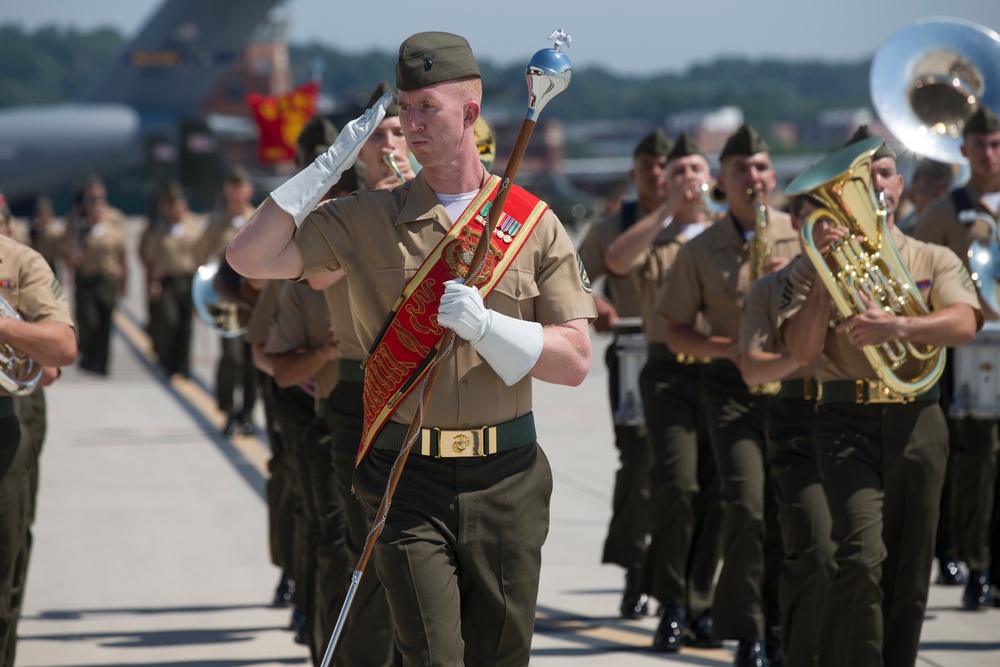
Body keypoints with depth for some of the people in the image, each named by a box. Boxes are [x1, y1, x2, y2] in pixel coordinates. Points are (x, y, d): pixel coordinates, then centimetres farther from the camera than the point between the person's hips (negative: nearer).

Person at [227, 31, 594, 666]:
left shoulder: (533, 225, 3)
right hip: (410, 478, -1)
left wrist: (486, 325, -15)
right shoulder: (367, 220, 4)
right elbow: (250, 256, -3)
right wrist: (329, 165, -6)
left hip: (506, 477, 1)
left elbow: (575, 361, 1)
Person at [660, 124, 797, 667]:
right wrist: (727, 347, -10)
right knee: (746, 505, -16)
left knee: (787, 512, 2)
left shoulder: (802, 235, 6)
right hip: (733, 386, -2)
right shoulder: (700, 252, 4)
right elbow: (676, 334, 7)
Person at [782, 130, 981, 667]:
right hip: (847, 422, -2)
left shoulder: (934, 261, 13)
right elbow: (803, 351, -4)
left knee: (908, 573, 5)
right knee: (863, 557, -20)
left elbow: (964, 323, -7)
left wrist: (899, 327, -25)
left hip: (917, 423, 2)